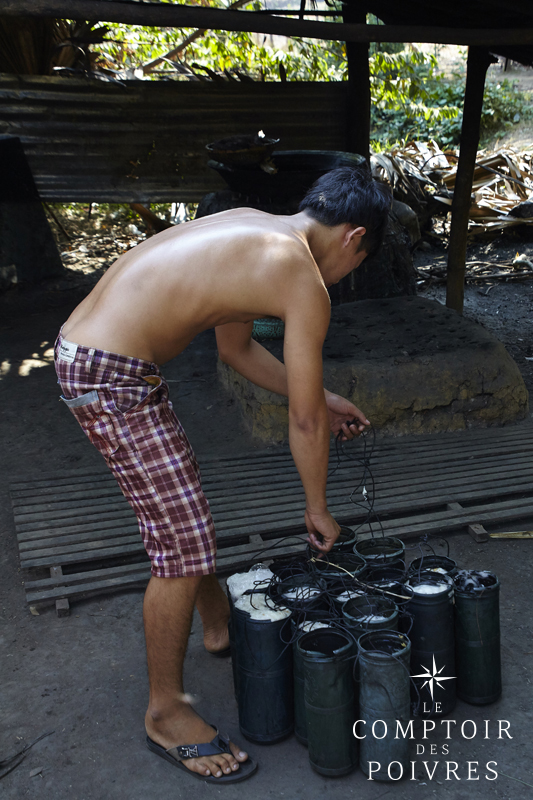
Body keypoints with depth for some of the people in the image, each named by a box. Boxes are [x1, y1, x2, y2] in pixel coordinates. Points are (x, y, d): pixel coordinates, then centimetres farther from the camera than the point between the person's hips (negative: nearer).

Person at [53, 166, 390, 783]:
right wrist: (318, 509, 9)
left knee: (182, 503, 24)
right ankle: (166, 713, 17)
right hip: (112, 380, -10)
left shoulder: (251, 227, 15)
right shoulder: (305, 283, -11)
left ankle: (218, 623, 47)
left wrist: (320, 400, 27)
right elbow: (305, 421, -6)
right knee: (182, 543, -1)